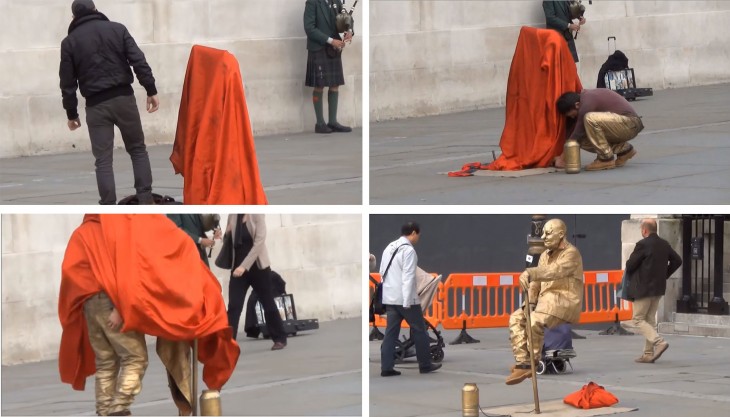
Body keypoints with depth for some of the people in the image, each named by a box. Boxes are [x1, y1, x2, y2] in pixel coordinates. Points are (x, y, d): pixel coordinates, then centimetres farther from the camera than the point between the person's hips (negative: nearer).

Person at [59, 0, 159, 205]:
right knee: (138, 149, 14)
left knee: (103, 159, 2)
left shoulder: (70, 42, 3)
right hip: (123, 98, 1)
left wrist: (71, 113, 10)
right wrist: (151, 90, 0)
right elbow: (139, 61, -3)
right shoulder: (117, 29, 4)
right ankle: (146, 201, 6)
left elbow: (68, 82, 3)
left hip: (96, 104, -1)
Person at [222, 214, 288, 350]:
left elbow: (259, 242, -18)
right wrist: (226, 234, -9)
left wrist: (244, 266, -25)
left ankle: (280, 338, 23)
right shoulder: (232, 216, 3)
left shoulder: (257, 214, -10)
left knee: (268, 304, 8)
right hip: (238, 268, 3)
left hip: (258, 267, -3)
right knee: (233, 306, -6)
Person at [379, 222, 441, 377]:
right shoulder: (408, 250, -15)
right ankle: (425, 365, 13)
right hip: (405, 298, -8)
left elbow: (382, 272, 16)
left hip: (389, 298, 8)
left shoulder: (389, 248, 12)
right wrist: (407, 303, -20)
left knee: (391, 332, 6)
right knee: (419, 331, 6)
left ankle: (386, 367, 1)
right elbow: (408, 277, -19)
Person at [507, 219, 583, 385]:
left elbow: (555, 271, -28)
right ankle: (522, 362, -19)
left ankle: (531, 364, -20)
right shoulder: (545, 255, 18)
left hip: (565, 301, -9)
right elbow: (536, 282, 14)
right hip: (546, 300, 9)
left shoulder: (571, 253, -9)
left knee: (535, 321, -30)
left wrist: (530, 273, -43)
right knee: (516, 318, -8)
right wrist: (531, 301, -4)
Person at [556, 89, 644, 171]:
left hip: (630, 124, -10)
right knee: (583, 140, 0)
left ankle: (606, 159, -16)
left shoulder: (587, 103, -20)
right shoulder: (587, 96, 9)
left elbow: (579, 132, -16)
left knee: (590, 119, -30)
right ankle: (624, 149, 12)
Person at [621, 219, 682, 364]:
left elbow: (630, 265, -13)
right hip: (659, 287, 8)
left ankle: (659, 342, -19)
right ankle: (648, 354, 12)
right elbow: (677, 260, 14)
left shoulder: (643, 245, -16)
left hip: (644, 288, -8)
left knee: (638, 319, -1)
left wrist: (629, 275, 8)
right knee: (650, 319, 13)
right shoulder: (664, 244, 7)